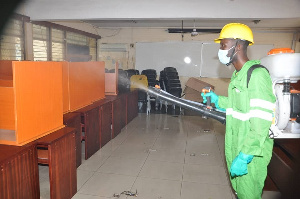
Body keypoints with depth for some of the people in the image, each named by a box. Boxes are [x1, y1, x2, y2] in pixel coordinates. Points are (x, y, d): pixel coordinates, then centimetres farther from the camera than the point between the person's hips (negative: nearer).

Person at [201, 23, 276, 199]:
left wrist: (244, 156, -26)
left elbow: (261, 123, -25)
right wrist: (218, 100, 11)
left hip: (251, 153, -8)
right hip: (236, 148, 8)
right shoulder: (238, 75, 9)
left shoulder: (257, 75, -21)